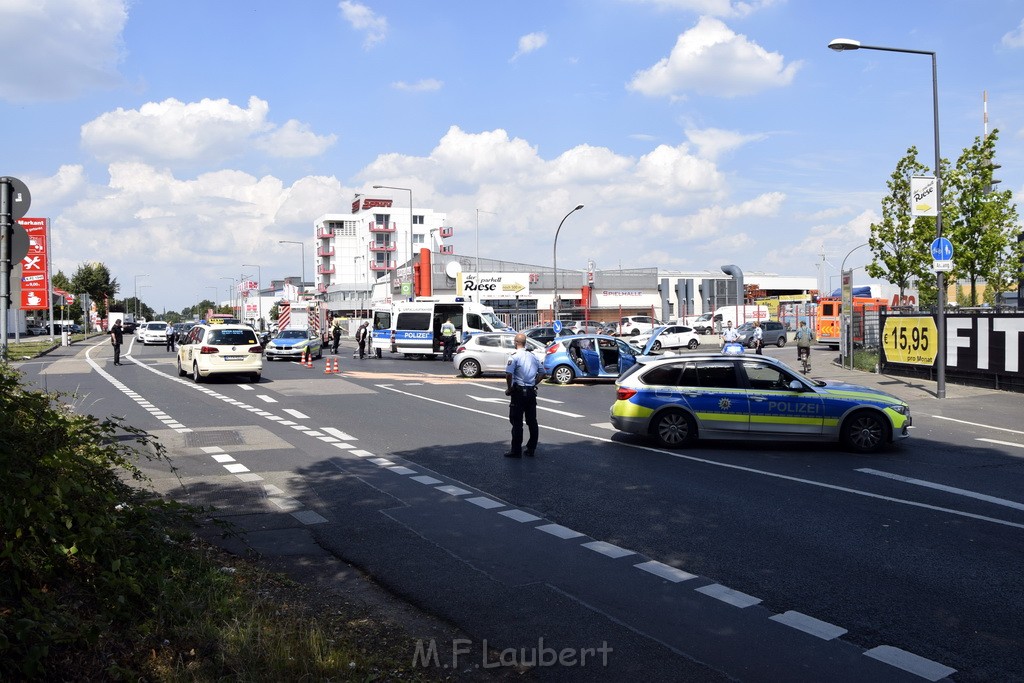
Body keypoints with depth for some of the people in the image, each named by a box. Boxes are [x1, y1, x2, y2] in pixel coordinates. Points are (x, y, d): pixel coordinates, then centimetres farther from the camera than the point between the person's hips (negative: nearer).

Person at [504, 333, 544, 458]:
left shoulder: (514, 356, -10)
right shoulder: (533, 356, 10)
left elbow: (508, 374, -22)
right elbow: (542, 372, 15)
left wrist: (509, 388, -10)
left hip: (519, 392, -6)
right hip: (531, 391, 6)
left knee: (517, 422, -2)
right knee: (532, 421, 11)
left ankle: (516, 450, 0)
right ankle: (531, 448, 16)